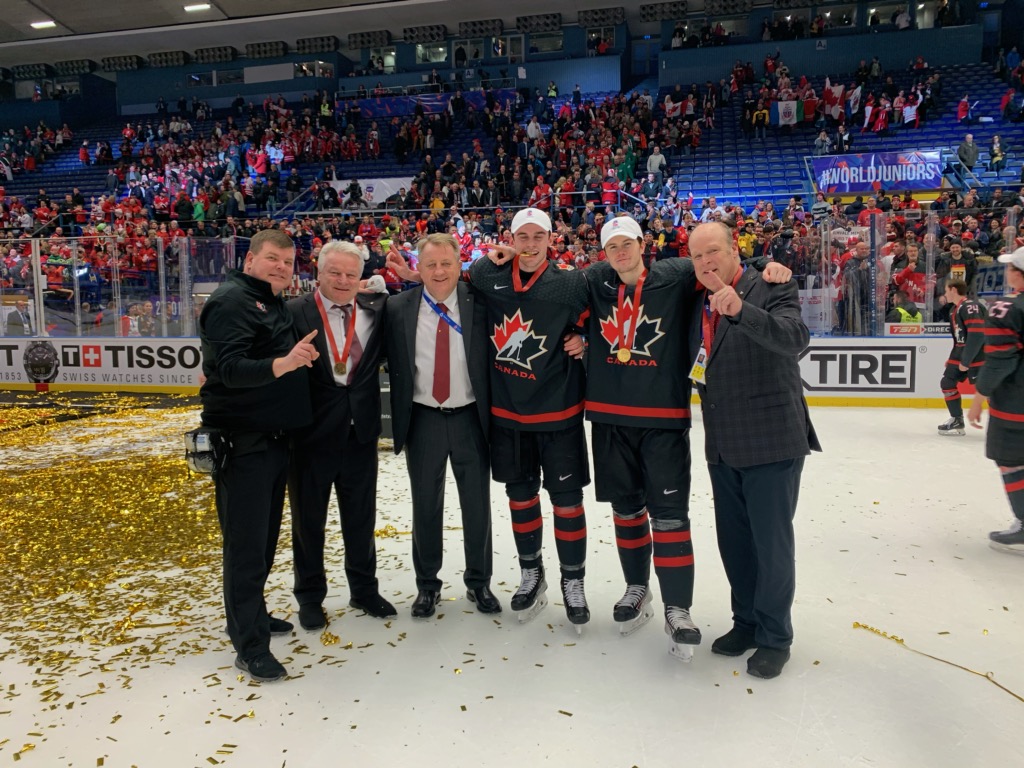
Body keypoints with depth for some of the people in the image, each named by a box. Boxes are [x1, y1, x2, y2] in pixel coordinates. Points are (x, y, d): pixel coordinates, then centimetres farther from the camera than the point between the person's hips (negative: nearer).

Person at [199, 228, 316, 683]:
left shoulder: (276, 305, 16)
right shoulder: (231, 302, -12)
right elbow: (231, 368, -27)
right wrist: (281, 364, -42)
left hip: (273, 438, 9)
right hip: (242, 443, -9)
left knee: (265, 537, 18)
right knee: (246, 543, -4)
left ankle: (251, 615, 34)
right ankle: (249, 646, 4)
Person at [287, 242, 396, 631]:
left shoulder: (375, 310, 4)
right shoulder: (295, 313, -9)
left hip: (361, 432, 3)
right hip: (312, 433, -3)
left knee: (361, 517, 17)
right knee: (308, 519, 14)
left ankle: (364, 589, 37)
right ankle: (310, 596, 33)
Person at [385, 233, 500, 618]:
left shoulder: (477, 302, -4)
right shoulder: (398, 307, -2)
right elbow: (394, 366, 2)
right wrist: (400, 419, -1)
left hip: (470, 417, 0)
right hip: (422, 419, 0)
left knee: (477, 504, 10)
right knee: (425, 505, 11)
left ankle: (479, 582, 28)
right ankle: (427, 584, 28)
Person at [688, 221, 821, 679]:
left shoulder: (771, 291, -11)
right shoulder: (700, 305, 9)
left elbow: (794, 339, -31)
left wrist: (741, 309, -44)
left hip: (771, 441, -6)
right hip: (723, 447, 7)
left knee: (771, 540, 5)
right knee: (733, 539, 16)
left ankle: (774, 636, 23)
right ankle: (747, 621, 35)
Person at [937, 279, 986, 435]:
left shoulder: (970, 306, -18)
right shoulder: (954, 309, 14)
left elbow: (977, 335, -25)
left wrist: (966, 360, -23)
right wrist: (953, 358, 22)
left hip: (977, 355, -10)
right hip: (961, 353, 10)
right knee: (947, 383, 9)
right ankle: (957, 421, 17)